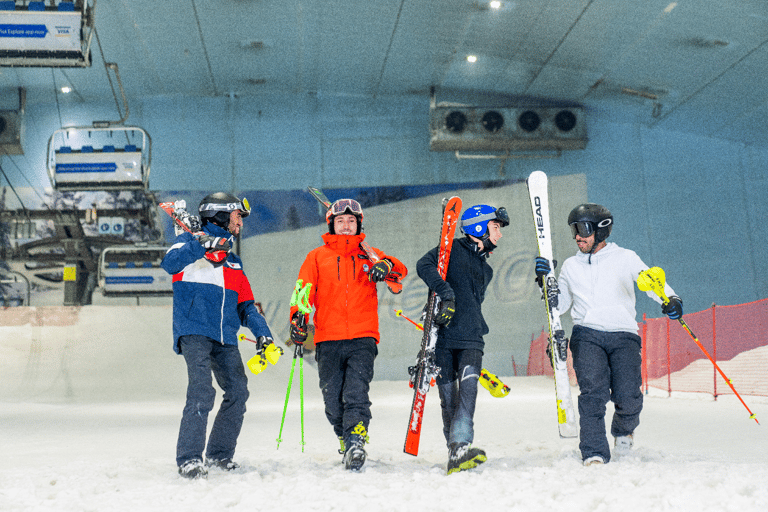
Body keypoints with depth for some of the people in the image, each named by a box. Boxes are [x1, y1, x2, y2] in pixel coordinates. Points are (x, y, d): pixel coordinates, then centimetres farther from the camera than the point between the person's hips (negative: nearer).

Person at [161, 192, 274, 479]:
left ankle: (219, 455, 13)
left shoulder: (233, 261, 27)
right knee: (202, 392, -20)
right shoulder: (190, 241, 9)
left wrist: (262, 333, 7)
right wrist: (201, 245, -26)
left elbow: (245, 305, 23)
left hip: (225, 337, 6)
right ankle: (189, 460, -15)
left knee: (238, 392, -2)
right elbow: (170, 264, -14)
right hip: (194, 330, -6)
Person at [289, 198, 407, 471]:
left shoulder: (369, 255, 16)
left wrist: (387, 265, -17)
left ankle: (356, 440, -23)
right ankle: (345, 439, 21)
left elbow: (401, 271, 6)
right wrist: (298, 318, -10)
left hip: (362, 339, -1)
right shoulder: (317, 257, 16)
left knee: (356, 392, -18)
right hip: (328, 340, 1)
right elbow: (303, 291, 8)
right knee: (333, 399, 1)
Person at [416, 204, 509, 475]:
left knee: (468, 388, -18)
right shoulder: (453, 249, 4)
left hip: (471, 339, 4)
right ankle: (456, 452, 5)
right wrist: (446, 292, -24)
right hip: (443, 337, -4)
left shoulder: (485, 269, 26)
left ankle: (460, 448, -29)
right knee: (448, 397, -2)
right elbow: (424, 264, -13)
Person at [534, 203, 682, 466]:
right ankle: (594, 454, -15)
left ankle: (624, 430, 22)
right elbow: (559, 304, 23)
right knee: (593, 392, -20)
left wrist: (670, 300, -17)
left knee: (628, 398, -12)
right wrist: (545, 280, 7)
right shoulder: (571, 266, 19)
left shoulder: (625, 258, 10)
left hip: (623, 335, -1)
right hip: (587, 335, 1)